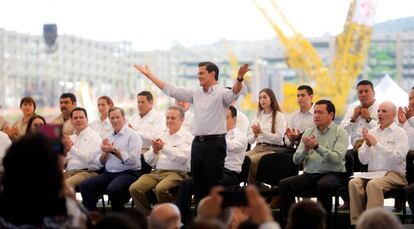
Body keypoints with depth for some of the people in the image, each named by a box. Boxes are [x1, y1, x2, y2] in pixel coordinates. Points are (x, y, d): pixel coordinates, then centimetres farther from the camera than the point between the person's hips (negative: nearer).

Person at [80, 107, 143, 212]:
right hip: (109, 173, 7)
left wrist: (113, 150, -13)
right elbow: (101, 162, 15)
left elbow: (132, 159, -15)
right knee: (84, 185, -14)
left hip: (128, 173, -7)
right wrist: (105, 152, -5)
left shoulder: (132, 135, -2)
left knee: (113, 189, -36)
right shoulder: (109, 137, 18)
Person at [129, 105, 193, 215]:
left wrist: (164, 147, -15)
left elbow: (182, 157, -13)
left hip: (176, 173, -6)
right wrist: (155, 151, -3)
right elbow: (150, 162, 17)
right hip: (156, 172, 6)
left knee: (160, 189, -36)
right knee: (134, 188, -18)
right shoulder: (161, 136, 21)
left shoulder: (187, 137, 5)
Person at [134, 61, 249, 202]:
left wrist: (239, 78, -46)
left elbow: (234, 93, -25)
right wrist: (149, 75, 17)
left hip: (214, 142, -7)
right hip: (197, 142, 7)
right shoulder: (196, 94, 15)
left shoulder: (221, 93, -4)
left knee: (213, 185, -5)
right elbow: (171, 90, 18)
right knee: (198, 184, 11)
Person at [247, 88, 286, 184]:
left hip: (273, 149, -5)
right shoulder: (258, 116, 20)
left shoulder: (279, 116, 1)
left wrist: (261, 131, -16)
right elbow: (250, 140, 16)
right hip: (258, 147, 5)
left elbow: (278, 138, -10)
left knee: (251, 161, -31)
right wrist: (255, 135, -6)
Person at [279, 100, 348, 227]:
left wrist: (317, 146, -23)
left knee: (323, 185, -38)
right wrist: (306, 149, -10)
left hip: (332, 174, -4)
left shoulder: (340, 133, 1)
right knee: (284, 184, -19)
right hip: (309, 174, 5)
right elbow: (296, 160, 9)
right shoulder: (308, 132, 15)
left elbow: (337, 159, -16)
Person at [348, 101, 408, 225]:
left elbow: (398, 157, -15)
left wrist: (376, 144, -15)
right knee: (353, 183, -26)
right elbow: (363, 160, 11)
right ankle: (357, 222, -24)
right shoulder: (372, 132, 15)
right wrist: (367, 144, -8)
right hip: (372, 173, 4)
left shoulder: (400, 133, 1)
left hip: (394, 174, -4)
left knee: (373, 184, -35)